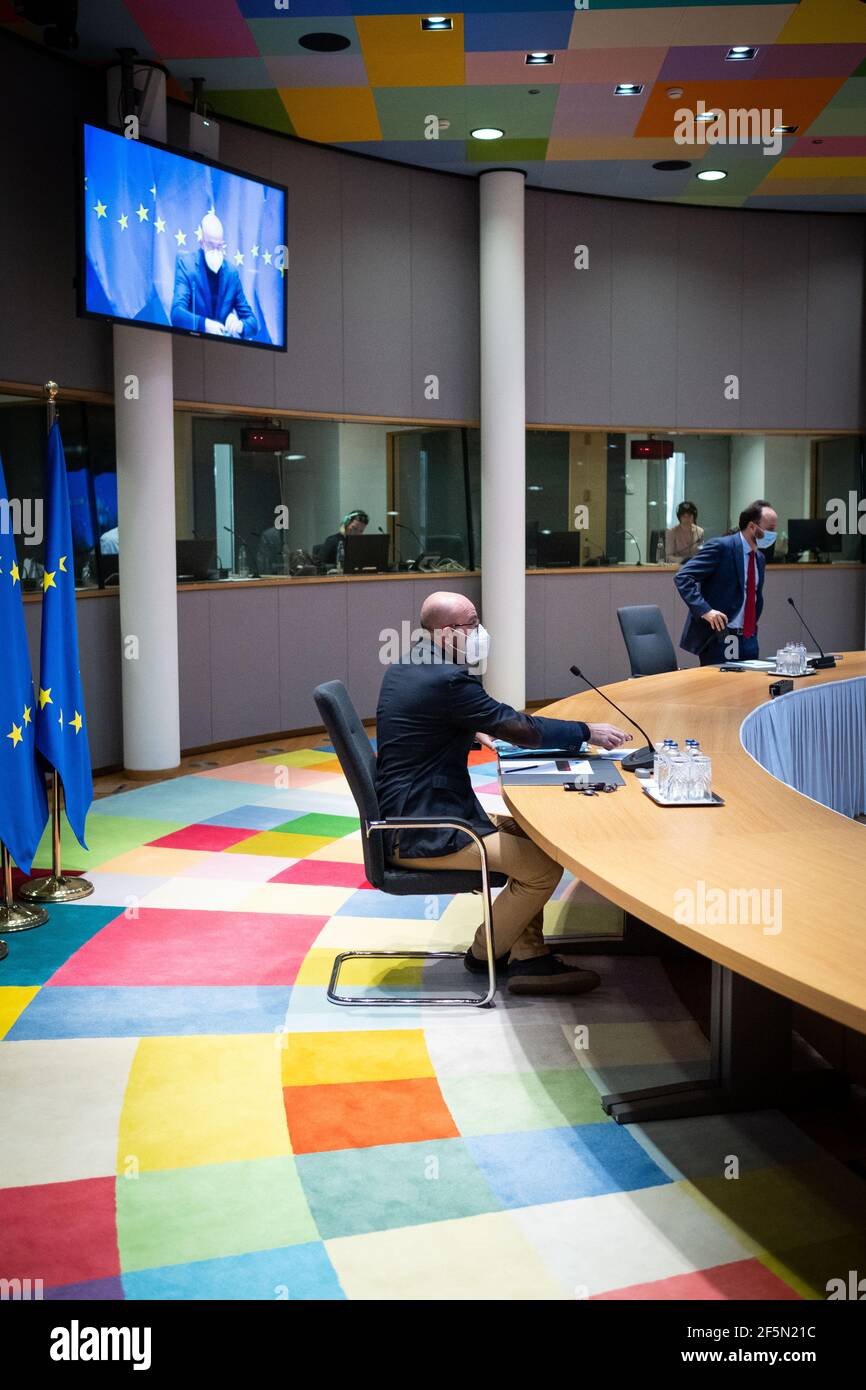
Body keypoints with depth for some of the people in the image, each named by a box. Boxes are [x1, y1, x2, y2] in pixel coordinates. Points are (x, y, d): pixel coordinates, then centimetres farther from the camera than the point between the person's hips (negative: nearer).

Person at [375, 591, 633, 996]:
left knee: (530, 836, 16)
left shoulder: (404, 668, 9)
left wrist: (473, 732, 16)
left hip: (407, 815, 11)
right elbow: (521, 728, -19)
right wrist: (588, 732, -8)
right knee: (545, 867, -12)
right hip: (422, 835, -11)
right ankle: (485, 953, 9)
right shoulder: (446, 680, -22)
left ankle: (528, 956, 14)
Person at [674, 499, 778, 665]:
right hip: (718, 638, -7)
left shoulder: (759, 558, 14)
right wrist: (705, 610, -28)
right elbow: (682, 577, -18)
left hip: (748, 639, 7)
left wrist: (753, 627, 15)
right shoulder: (721, 547, -10)